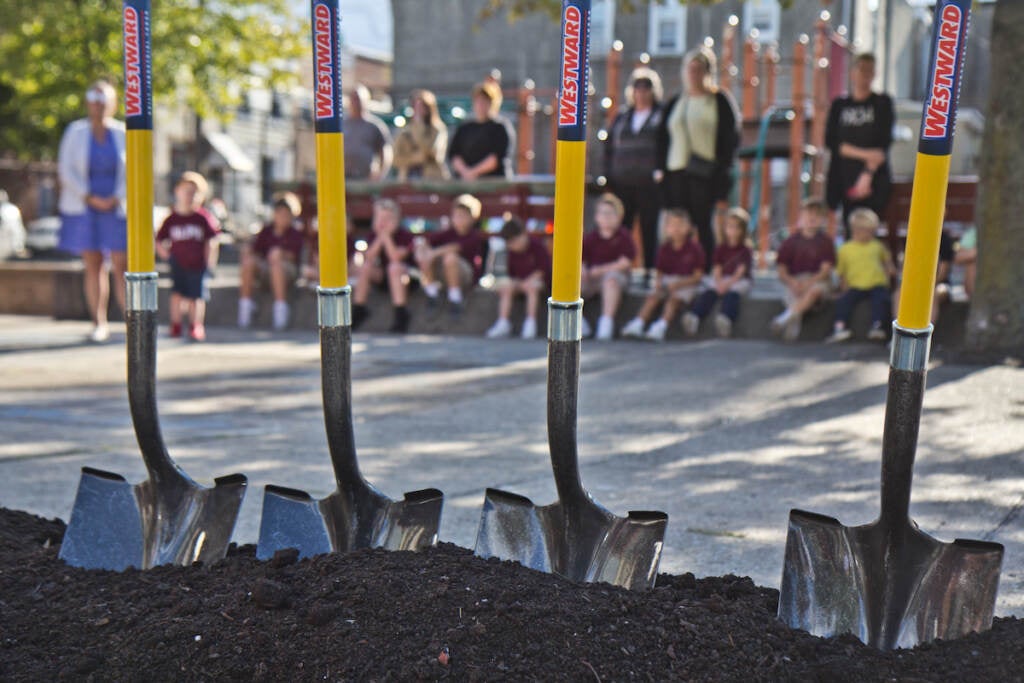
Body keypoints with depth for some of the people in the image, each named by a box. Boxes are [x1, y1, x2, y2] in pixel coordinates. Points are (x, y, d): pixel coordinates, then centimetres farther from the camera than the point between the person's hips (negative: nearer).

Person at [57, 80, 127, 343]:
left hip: (116, 208, 0)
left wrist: (115, 199, -10)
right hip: (84, 207, 0)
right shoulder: (75, 132, -1)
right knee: (93, 265, 2)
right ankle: (99, 323, 7)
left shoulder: (122, 134, 1)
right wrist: (91, 198, -10)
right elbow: (66, 170, -3)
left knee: (122, 265, -5)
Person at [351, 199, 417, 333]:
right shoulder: (374, 236, 2)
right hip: (381, 274, 4)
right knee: (364, 266, -22)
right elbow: (369, 258, -13)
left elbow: (396, 257, -26)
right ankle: (358, 311, -11)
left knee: (395, 267, -36)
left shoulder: (405, 235, -12)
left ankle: (401, 316, -37)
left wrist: (386, 236, -23)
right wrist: (380, 237, -19)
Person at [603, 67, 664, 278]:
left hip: (649, 187, -4)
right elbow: (609, 148, 19)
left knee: (650, 230, -2)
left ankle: (650, 272, 4)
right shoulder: (621, 120, 18)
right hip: (622, 185, 4)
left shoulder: (662, 117, 5)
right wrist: (609, 178, 9)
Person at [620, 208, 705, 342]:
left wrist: (678, 284, -17)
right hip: (667, 281, 4)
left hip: (687, 283, -4)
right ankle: (638, 324, -35)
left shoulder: (694, 247, -6)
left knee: (674, 298, -31)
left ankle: (661, 327, -48)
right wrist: (658, 282, -11)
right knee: (653, 296, -21)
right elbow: (659, 271, 12)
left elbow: (698, 275, -7)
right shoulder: (664, 248, 7)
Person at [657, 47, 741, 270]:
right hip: (676, 174, 5)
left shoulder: (720, 101, 3)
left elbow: (731, 137, -2)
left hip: (706, 174, -5)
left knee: (703, 226, -7)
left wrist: (722, 172, -11)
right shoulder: (674, 104, 18)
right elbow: (662, 139, 20)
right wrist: (661, 169, 8)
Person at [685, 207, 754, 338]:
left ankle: (725, 319, -60)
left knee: (731, 294, -35)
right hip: (720, 280, 3)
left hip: (739, 281, -3)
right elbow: (716, 269, 5)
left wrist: (728, 284, -22)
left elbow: (741, 272, -9)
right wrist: (719, 283, -15)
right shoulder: (721, 248, 13)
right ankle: (693, 316, -46)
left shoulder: (745, 250, 1)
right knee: (708, 292, -26)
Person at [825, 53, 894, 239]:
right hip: (846, 177, 2)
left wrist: (868, 174, -14)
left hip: (874, 181, -2)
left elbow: (884, 143, -3)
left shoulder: (882, 103, 5)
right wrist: (864, 154, -12)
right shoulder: (839, 105, 11)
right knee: (850, 231, 0)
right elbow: (831, 141, 0)